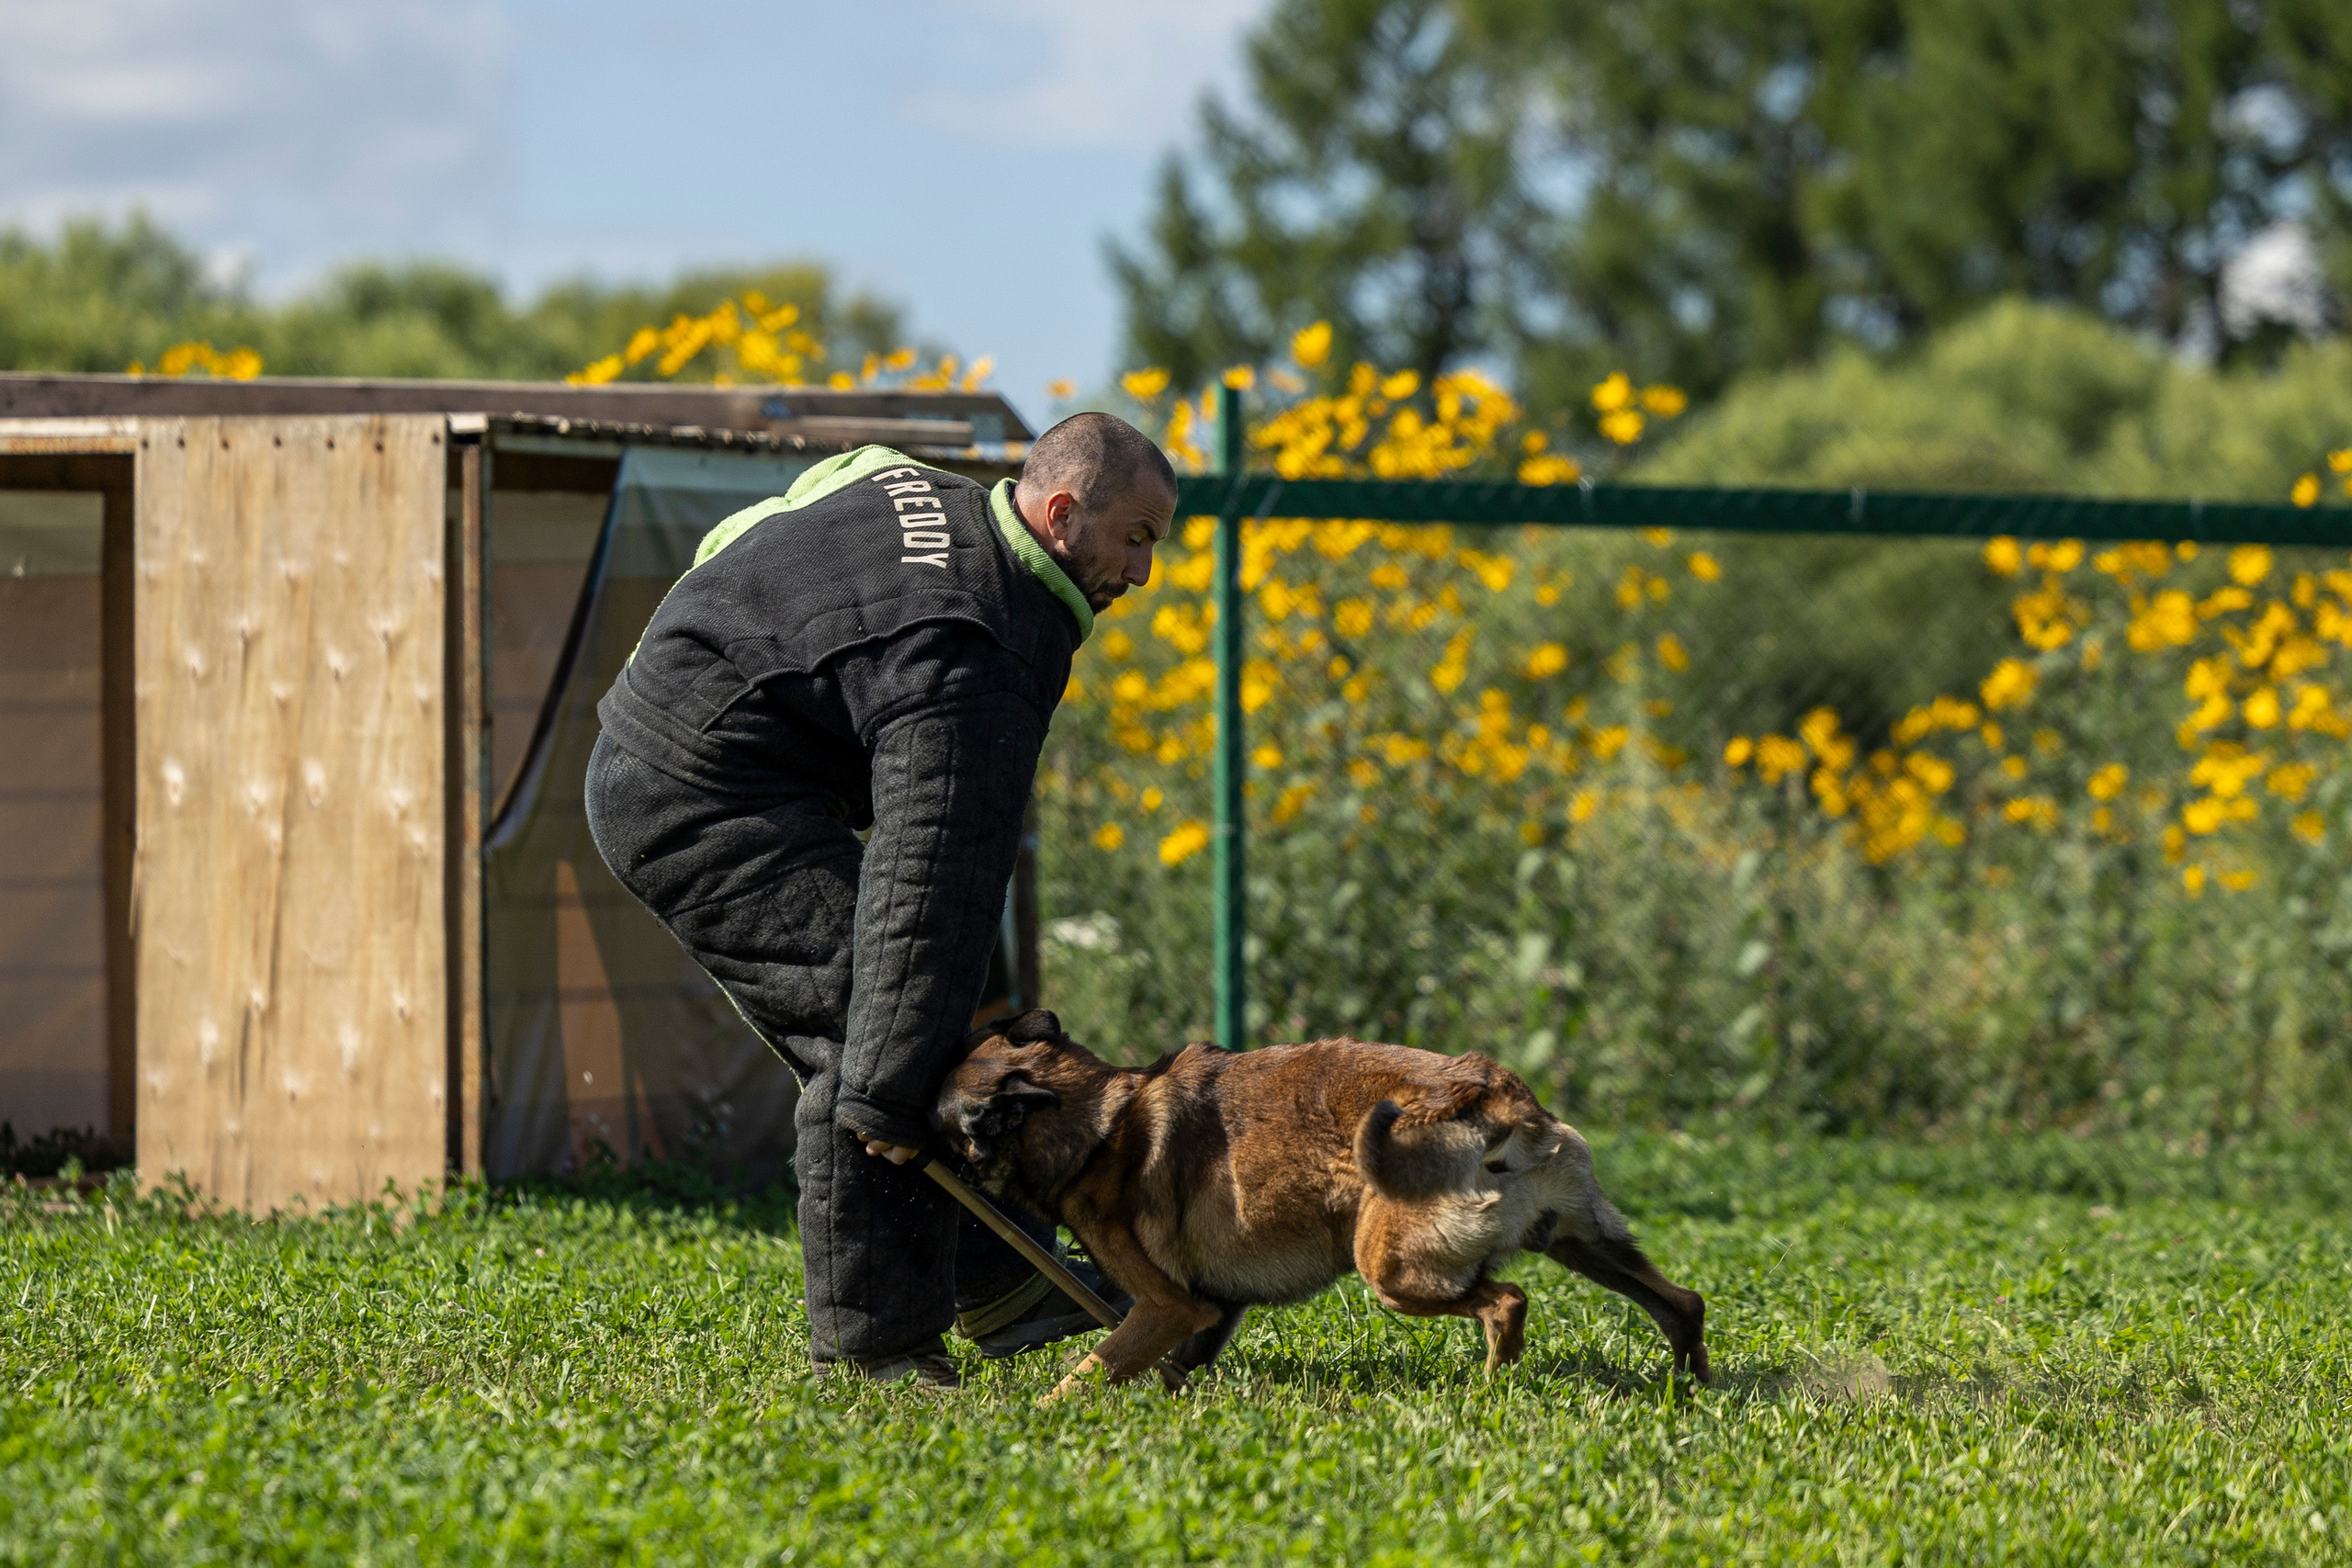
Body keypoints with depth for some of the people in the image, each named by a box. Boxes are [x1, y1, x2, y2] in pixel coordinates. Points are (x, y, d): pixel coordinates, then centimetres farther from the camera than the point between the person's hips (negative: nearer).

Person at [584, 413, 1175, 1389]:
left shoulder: (936, 501, 7)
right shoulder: (970, 657, -25)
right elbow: (931, 880, -28)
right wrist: (885, 1090, -29)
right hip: (699, 796, -11)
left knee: (903, 1025, 13)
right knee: (870, 1022, -15)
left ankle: (993, 1284, 18)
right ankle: (870, 1343, -11)